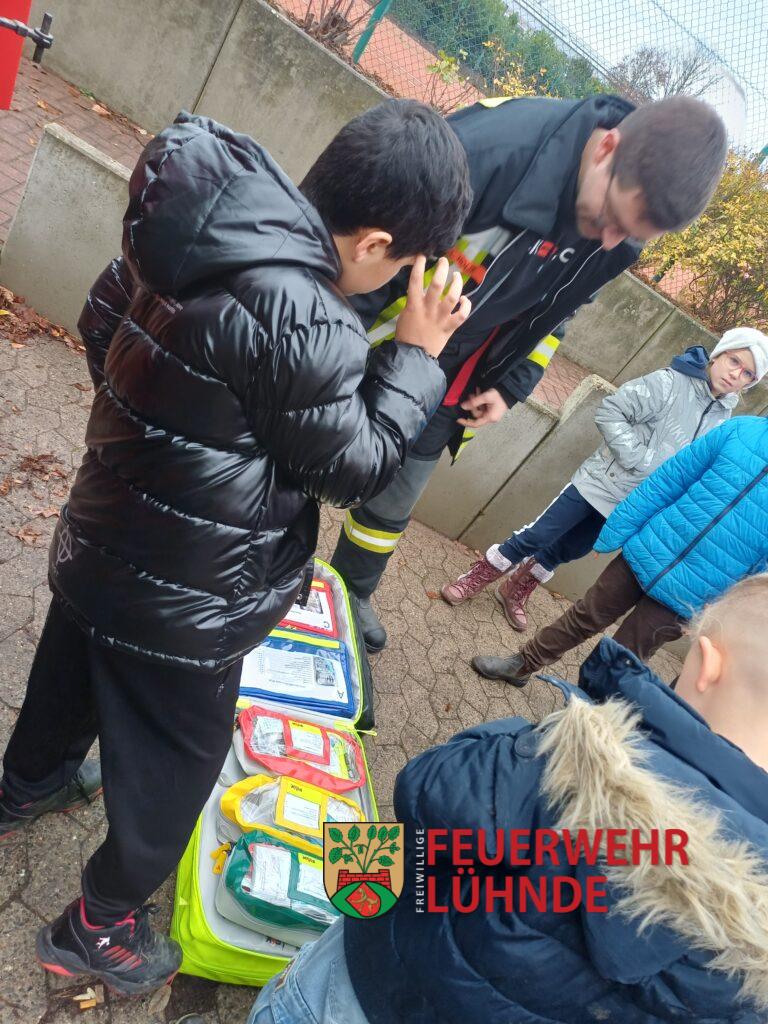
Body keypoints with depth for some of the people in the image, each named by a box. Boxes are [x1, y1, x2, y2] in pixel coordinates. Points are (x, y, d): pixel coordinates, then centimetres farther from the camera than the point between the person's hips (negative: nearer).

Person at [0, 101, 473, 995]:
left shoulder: (196, 231, -6)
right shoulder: (299, 321, -32)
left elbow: (101, 323, 9)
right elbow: (356, 466, -18)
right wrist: (416, 353, -9)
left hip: (103, 542, 9)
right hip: (182, 606, -8)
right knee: (172, 765, 17)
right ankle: (98, 928, 42)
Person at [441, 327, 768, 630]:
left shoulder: (722, 420, 6)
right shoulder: (670, 383, -13)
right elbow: (610, 411, -19)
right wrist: (639, 459, -22)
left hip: (629, 507, 5)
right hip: (599, 482, -5)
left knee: (565, 551, 16)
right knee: (535, 537, -2)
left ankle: (514, 593, 34)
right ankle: (474, 579, 16)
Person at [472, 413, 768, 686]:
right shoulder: (743, 431, -5)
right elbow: (665, 481, 2)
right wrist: (611, 536, 4)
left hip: (681, 599, -3)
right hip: (643, 551, 3)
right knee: (584, 616, 18)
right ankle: (522, 665, 37)